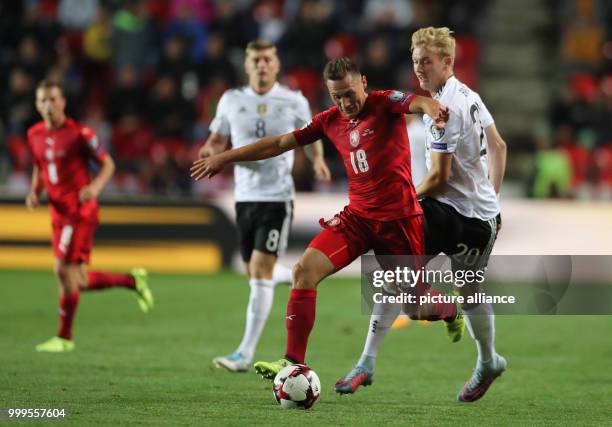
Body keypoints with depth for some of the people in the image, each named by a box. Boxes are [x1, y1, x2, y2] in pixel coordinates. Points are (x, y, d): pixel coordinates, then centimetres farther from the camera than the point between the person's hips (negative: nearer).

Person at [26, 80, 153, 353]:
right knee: (79, 282, 6)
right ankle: (132, 281, 27)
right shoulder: (35, 135, 8)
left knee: (64, 270, -13)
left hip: (80, 210, -7)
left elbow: (108, 164, -4)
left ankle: (64, 337, -3)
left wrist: (95, 186, -23)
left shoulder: (79, 133, -10)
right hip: (58, 212, 7)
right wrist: (34, 192, 3)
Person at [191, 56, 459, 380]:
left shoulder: (385, 103, -7)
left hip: (400, 219, -4)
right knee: (305, 270, -14)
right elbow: (280, 143, 15)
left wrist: (433, 109, -55)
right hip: (357, 216, 4)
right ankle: (293, 362, -12)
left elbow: (417, 102, -29)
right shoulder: (330, 121, 7)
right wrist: (225, 157, 18)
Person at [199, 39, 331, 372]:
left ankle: (246, 353, -14)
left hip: (277, 197, -4)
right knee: (255, 274, 11)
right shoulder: (232, 100, 4)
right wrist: (210, 150, -10)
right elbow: (218, 139, 13)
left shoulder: (294, 102, -1)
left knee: (260, 272, -14)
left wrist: (317, 160, -7)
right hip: (245, 195, 4)